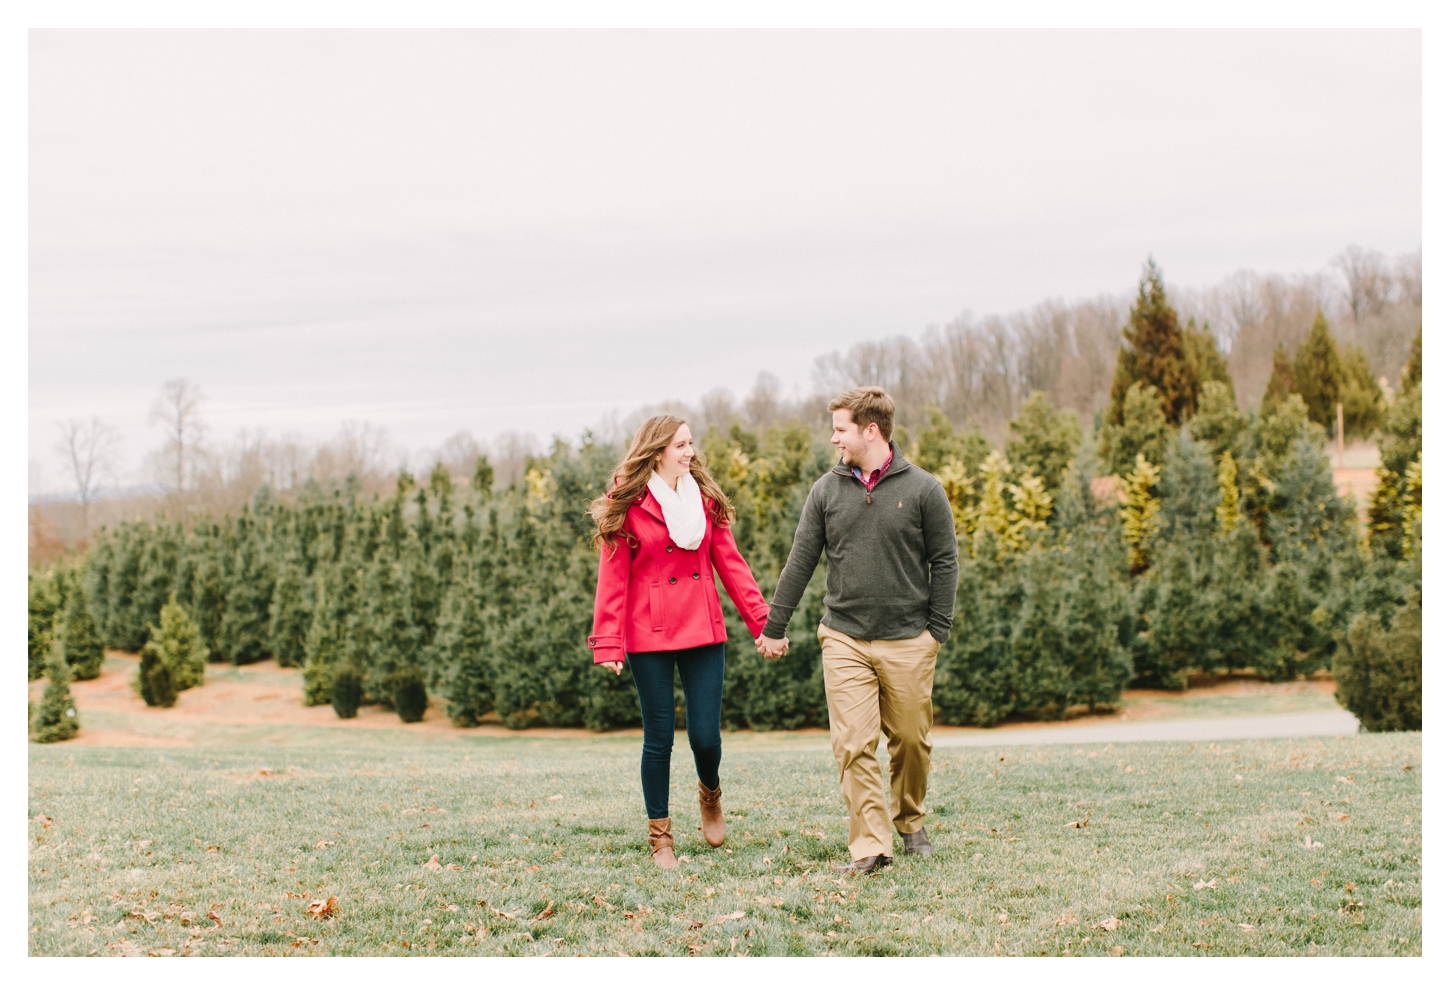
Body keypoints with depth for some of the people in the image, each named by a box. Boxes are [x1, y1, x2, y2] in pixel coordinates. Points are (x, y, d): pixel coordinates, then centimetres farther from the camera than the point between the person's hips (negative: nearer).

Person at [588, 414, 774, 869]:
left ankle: (710, 795, 33)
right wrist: (608, 641, -12)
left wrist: (763, 621, 0)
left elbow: (730, 562, 7)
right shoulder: (627, 504, -4)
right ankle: (660, 837, 16)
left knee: (705, 735, 0)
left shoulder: (705, 500, 9)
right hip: (649, 636, -3)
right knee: (659, 738, 3)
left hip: (703, 631, 3)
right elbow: (612, 579, -6)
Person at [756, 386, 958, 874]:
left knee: (911, 739, 9)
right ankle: (870, 846, -4)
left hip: (908, 641, -1)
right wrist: (774, 628, 9)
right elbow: (800, 562, 9)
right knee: (853, 746, -7)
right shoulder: (827, 491, 5)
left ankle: (911, 822, 32)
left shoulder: (922, 489, -2)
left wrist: (937, 631, -3)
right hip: (844, 640, 1)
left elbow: (944, 562, 1)